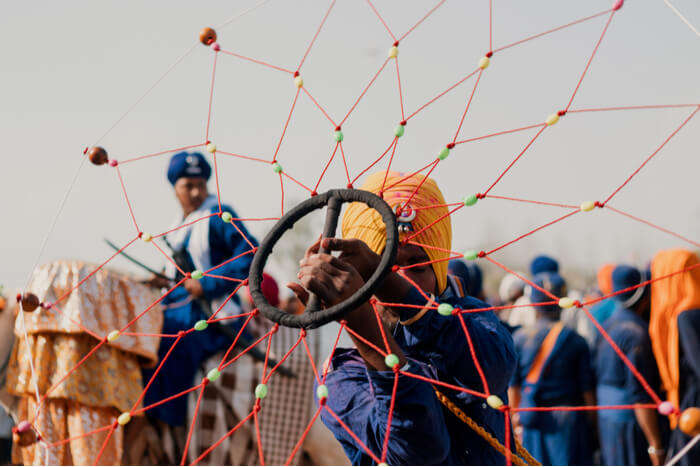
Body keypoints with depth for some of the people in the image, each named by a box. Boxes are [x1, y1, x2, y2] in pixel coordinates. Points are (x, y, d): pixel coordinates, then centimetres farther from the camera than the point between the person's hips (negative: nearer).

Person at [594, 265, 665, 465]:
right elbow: (640, 395, -21)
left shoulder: (608, 326, 11)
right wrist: (656, 446, -19)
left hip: (606, 420, 9)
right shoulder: (637, 334, -18)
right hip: (631, 423, -9)